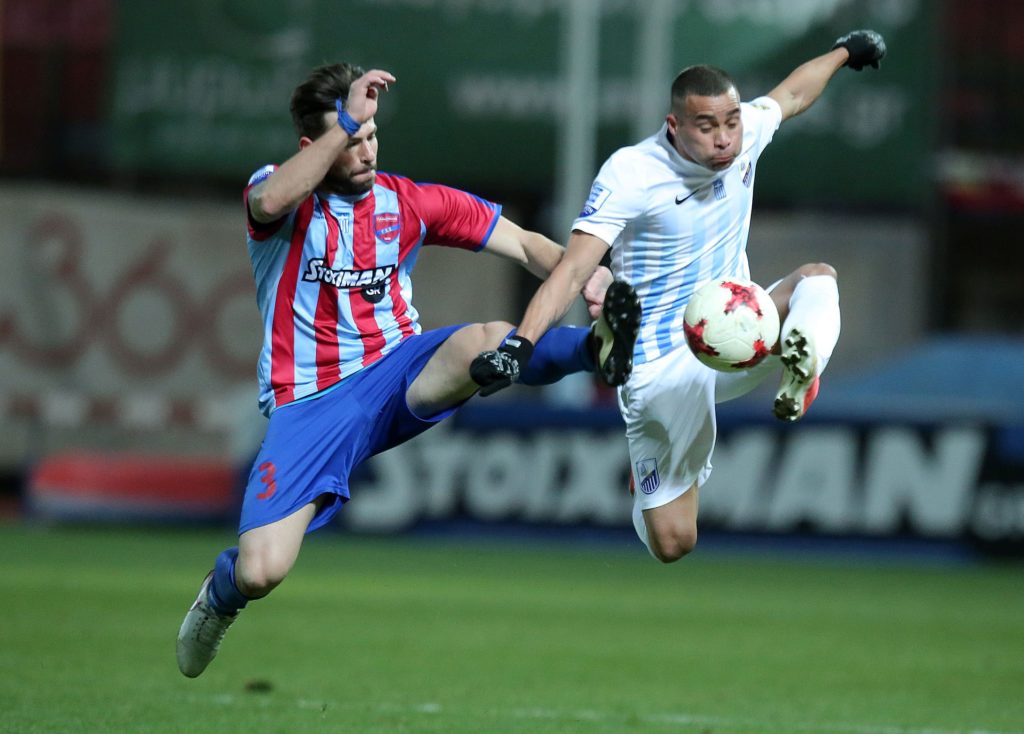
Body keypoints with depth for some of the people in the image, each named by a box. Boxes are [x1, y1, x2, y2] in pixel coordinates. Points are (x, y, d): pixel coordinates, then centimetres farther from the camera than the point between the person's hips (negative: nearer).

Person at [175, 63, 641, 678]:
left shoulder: (407, 202, 8)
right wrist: (343, 123, -32)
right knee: (260, 571, -16)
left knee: (485, 342, -32)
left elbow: (525, 246, 8)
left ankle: (598, 350, -54)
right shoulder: (283, 194, -3)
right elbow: (270, 201, -31)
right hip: (310, 404, -2)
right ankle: (223, 592, 19)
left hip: (400, 375, 2)